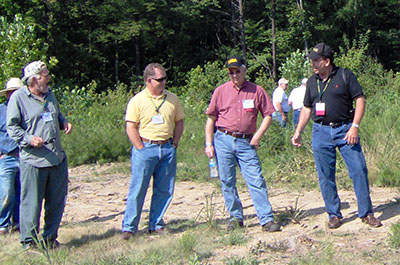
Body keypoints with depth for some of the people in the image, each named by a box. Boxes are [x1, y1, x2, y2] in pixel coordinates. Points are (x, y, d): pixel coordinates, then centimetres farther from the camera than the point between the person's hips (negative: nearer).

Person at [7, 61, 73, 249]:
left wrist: (64, 122, 8)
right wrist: (29, 139, -20)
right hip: (33, 161, -7)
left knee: (57, 201, 10)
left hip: (57, 158, 7)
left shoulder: (49, 94, 15)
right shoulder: (18, 97, -5)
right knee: (31, 202, -1)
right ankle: (29, 240, 11)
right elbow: (12, 126, -6)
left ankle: (50, 238, 24)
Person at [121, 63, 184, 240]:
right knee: (137, 189, -3)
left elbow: (179, 122, 16)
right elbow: (131, 127, -4)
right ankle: (129, 228, 5)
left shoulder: (172, 99, 10)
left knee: (164, 190, 6)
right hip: (145, 148, -4)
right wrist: (141, 149, -10)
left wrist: (174, 144, 6)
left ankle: (156, 225, 19)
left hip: (167, 149, 4)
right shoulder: (137, 100, -2)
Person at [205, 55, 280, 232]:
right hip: (223, 140, 1)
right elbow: (211, 118, 8)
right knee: (227, 182, 5)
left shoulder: (257, 91, 5)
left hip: (246, 142, -1)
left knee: (256, 181, -6)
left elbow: (268, 115, 9)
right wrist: (209, 143, 1)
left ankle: (267, 220, -5)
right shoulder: (221, 91, 6)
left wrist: (258, 135, -4)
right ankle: (235, 218, 18)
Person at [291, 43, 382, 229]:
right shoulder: (312, 82, 10)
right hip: (321, 132, 3)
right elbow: (307, 108, 19)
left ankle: (366, 213, 7)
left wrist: (355, 126, -12)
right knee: (325, 177, 3)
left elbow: (360, 100, -3)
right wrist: (298, 133, 14)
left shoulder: (345, 76, -2)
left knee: (359, 170, -5)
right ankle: (334, 215, 15)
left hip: (345, 130, -3)